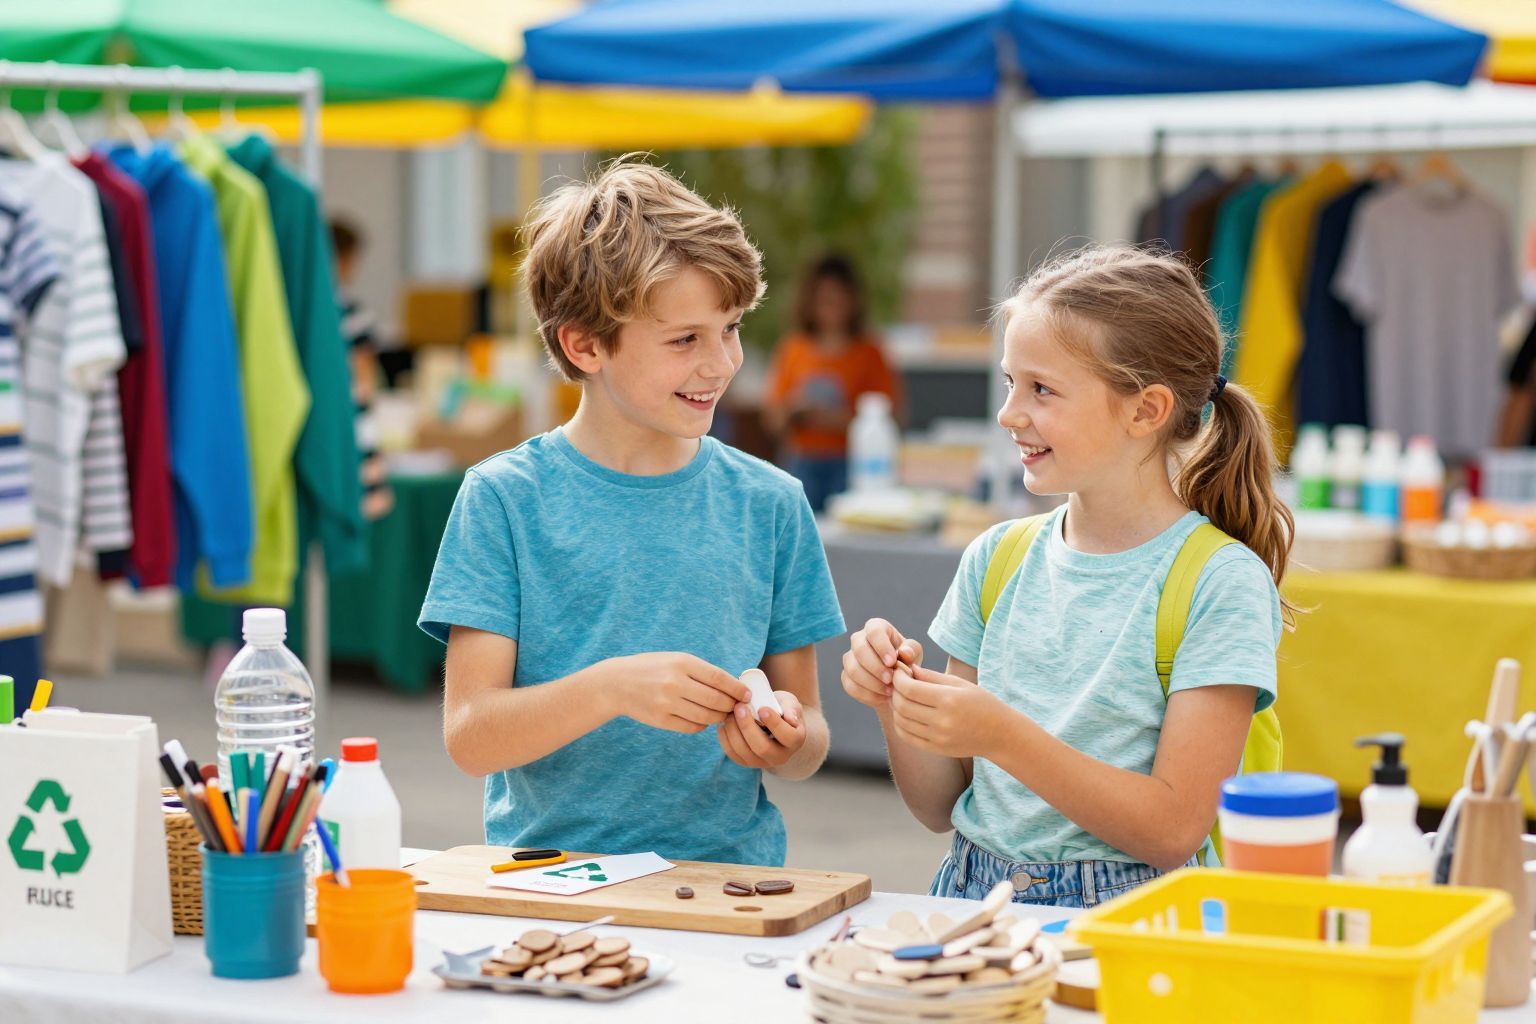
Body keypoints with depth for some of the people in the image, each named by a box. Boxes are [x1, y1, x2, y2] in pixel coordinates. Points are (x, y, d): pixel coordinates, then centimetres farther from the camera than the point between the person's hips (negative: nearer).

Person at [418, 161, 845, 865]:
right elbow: (469, 737, -6)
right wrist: (611, 687, -21)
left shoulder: (768, 504, 7)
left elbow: (809, 742, 11)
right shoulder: (504, 498, 0)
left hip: (727, 872, 4)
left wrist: (786, 743, -11)